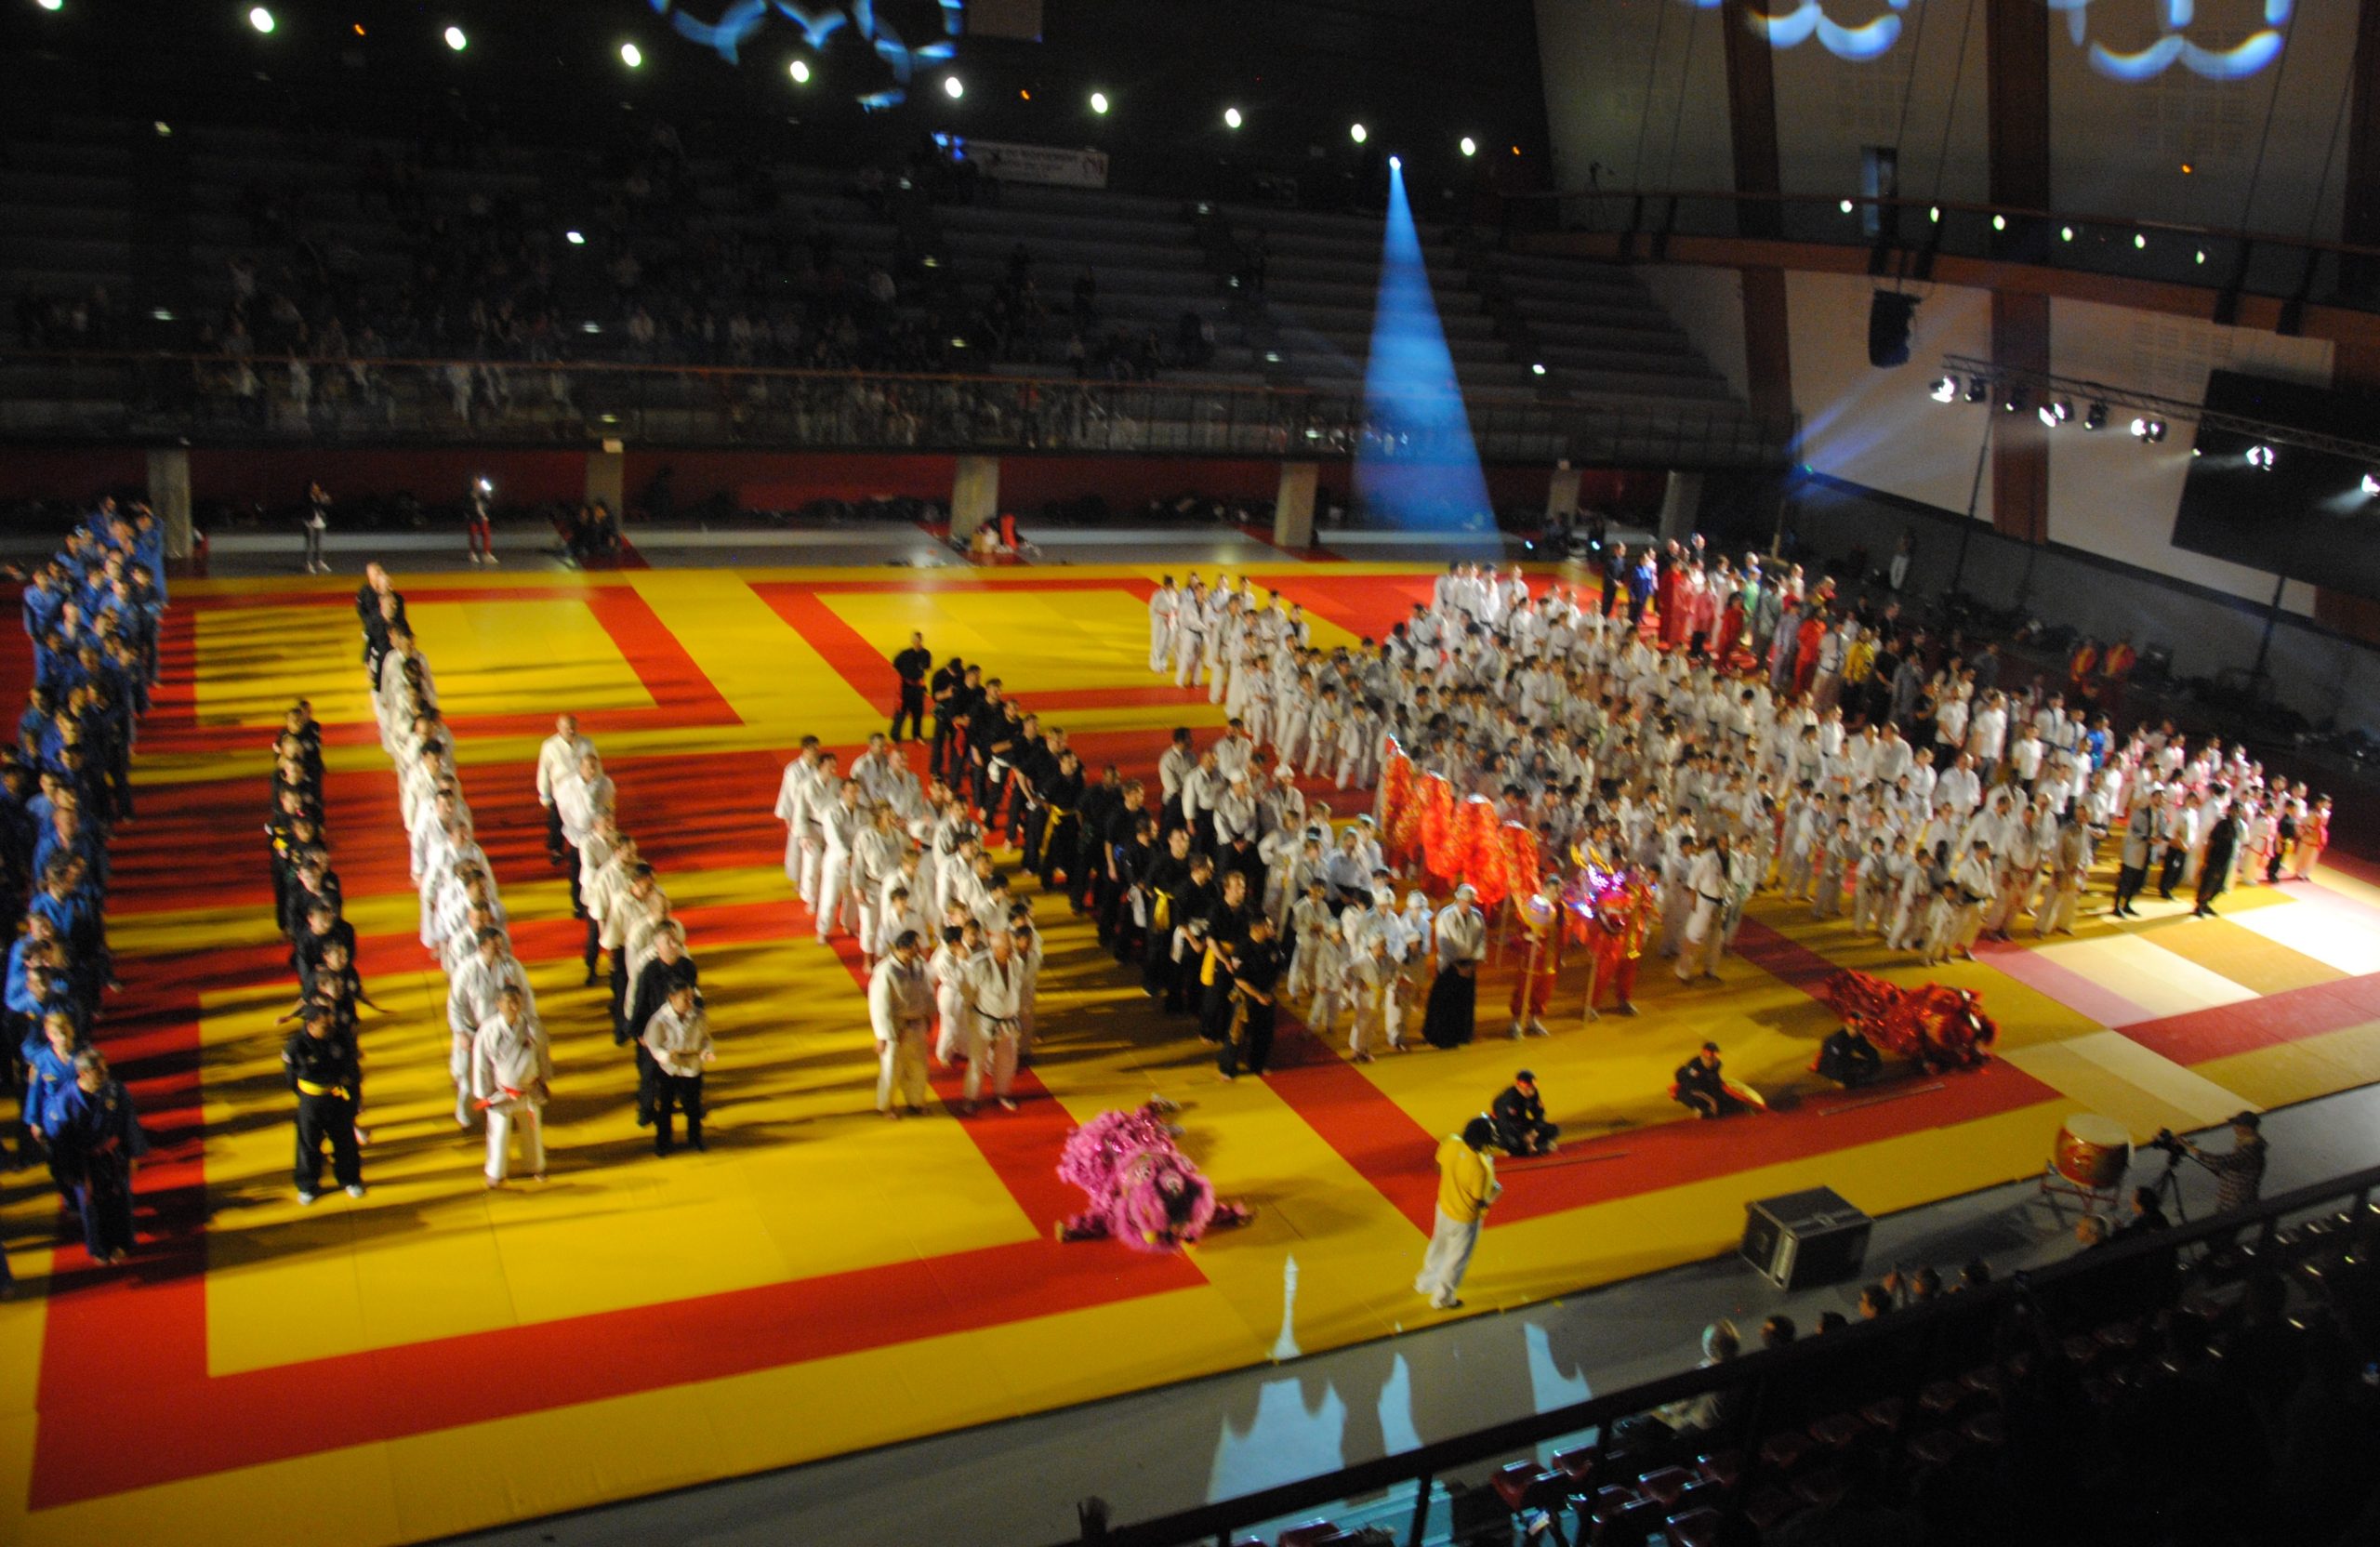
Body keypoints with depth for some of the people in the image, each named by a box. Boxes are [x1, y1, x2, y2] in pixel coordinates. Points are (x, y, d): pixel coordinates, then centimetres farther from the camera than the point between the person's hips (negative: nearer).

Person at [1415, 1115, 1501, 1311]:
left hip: (1444, 1206, 6)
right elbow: (1481, 1202, -25)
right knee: (1457, 1258, 21)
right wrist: (1495, 1189, -7)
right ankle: (1443, 1298, 43)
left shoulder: (1450, 1142, -22)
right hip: (1465, 1218, -6)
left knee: (1438, 1247, 32)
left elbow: (1439, 1168, -3)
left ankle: (1425, 1283, 56)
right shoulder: (1481, 1167, -38)